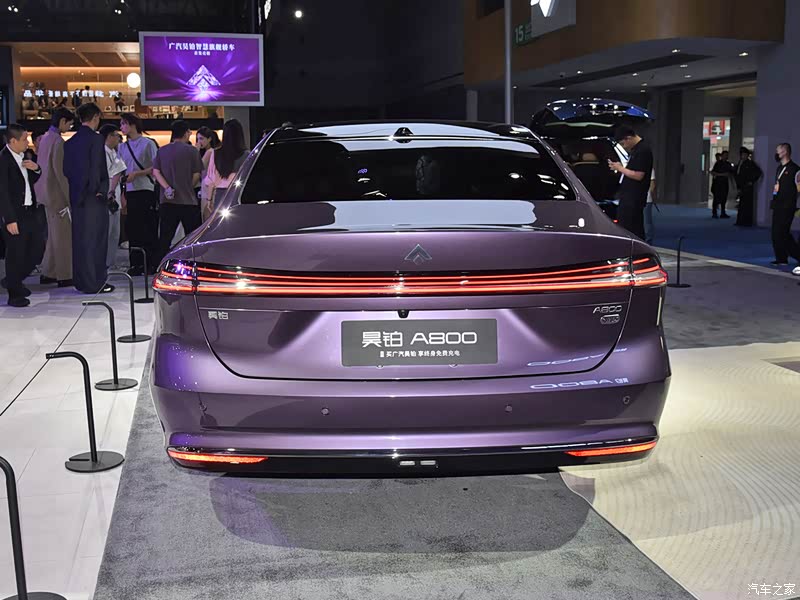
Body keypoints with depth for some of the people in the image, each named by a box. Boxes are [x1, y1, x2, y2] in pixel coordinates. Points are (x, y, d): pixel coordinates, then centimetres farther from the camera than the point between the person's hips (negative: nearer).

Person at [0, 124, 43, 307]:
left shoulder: (23, 157, 8)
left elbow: (32, 180, 22)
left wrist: (36, 169, -1)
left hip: (28, 211, 8)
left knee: (36, 244, 15)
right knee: (15, 253, 0)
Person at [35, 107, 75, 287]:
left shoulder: (46, 138, 11)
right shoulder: (58, 141, -18)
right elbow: (60, 172, -21)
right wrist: (70, 197, -17)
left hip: (48, 192, 10)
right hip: (58, 194, -10)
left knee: (54, 235, 17)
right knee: (63, 236, -1)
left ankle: (48, 273, 23)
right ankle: (64, 276, 5)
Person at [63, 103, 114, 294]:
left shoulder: (70, 142, 10)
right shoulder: (95, 140, -12)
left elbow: (66, 170, 13)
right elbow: (98, 169, -17)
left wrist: (77, 189, 18)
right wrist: (100, 191, -8)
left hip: (77, 197, 8)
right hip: (94, 198, -7)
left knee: (79, 239, 13)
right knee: (95, 239, -3)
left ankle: (80, 280, 19)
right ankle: (95, 283, -2)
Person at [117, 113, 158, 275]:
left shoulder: (148, 143, -3)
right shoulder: (123, 147, 14)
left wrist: (136, 174, -13)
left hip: (146, 190, -6)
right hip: (130, 191, 6)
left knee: (149, 229, -4)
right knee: (132, 228, 6)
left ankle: (152, 263, 1)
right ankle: (137, 264, 12)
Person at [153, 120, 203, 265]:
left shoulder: (162, 150, 9)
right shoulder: (192, 150, -4)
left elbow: (156, 172, 1)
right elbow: (196, 175, -3)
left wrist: (167, 187, -7)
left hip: (168, 200, 4)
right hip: (188, 200, -4)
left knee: (165, 237, 6)